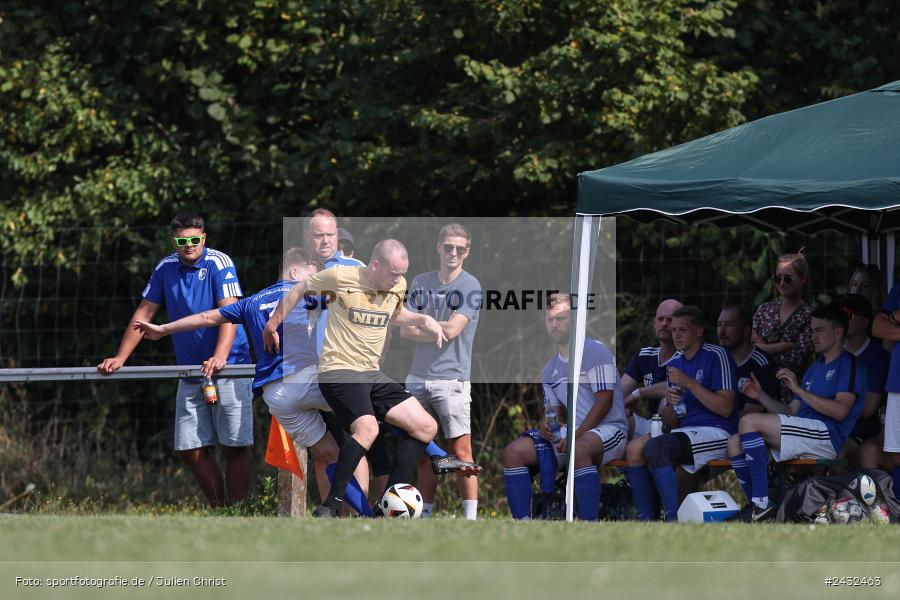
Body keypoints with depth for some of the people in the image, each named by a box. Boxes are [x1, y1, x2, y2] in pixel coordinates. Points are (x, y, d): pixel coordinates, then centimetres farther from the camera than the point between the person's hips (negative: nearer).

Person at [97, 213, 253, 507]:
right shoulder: (166, 268, 6)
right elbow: (144, 314, 12)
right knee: (191, 448, 2)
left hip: (228, 369, -6)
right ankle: (219, 509, 14)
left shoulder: (219, 264, -10)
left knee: (235, 447, -5)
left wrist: (220, 357, -34)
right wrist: (119, 358, 7)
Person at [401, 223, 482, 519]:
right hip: (418, 378, 5)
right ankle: (425, 515, 14)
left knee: (460, 451, -9)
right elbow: (405, 330, 6)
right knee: (423, 453, 7)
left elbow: (452, 329, -12)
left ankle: (471, 517, -10)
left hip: (451, 380, -5)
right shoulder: (421, 282, 12)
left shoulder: (471, 287, -2)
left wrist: (420, 326, 0)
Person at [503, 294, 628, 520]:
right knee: (514, 452, -7)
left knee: (579, 449, -41)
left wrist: (575, 436, -20)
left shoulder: (594, 351, -7)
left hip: (608, 427, -8)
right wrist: (547, 424, -5)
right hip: (573, 431, 8)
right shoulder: (550, 369, 18)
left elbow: (605, 401, -14)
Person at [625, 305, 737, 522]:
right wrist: (670, 404, -5)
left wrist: (689, 383, -17)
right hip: (686, 431, 8)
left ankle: (675, 520, -30)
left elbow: (725, 408, -13)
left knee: (655, 447, -29)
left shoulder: (716, 356, -4)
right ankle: (646, 521, -17)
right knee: (635, 448, -16)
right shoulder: (674, 363, 18)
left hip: (716, 432, -8)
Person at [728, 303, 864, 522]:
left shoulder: (848, 364, 3)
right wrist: (761, 396, 9)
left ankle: (762, 505, -28)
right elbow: (791, 413, 24)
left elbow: (840, 411, -13)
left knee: (749, 422, -23)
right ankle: (757, 507, -13)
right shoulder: (814, 369, 31)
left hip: (829, 434, -9)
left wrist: (799, 390, -12)